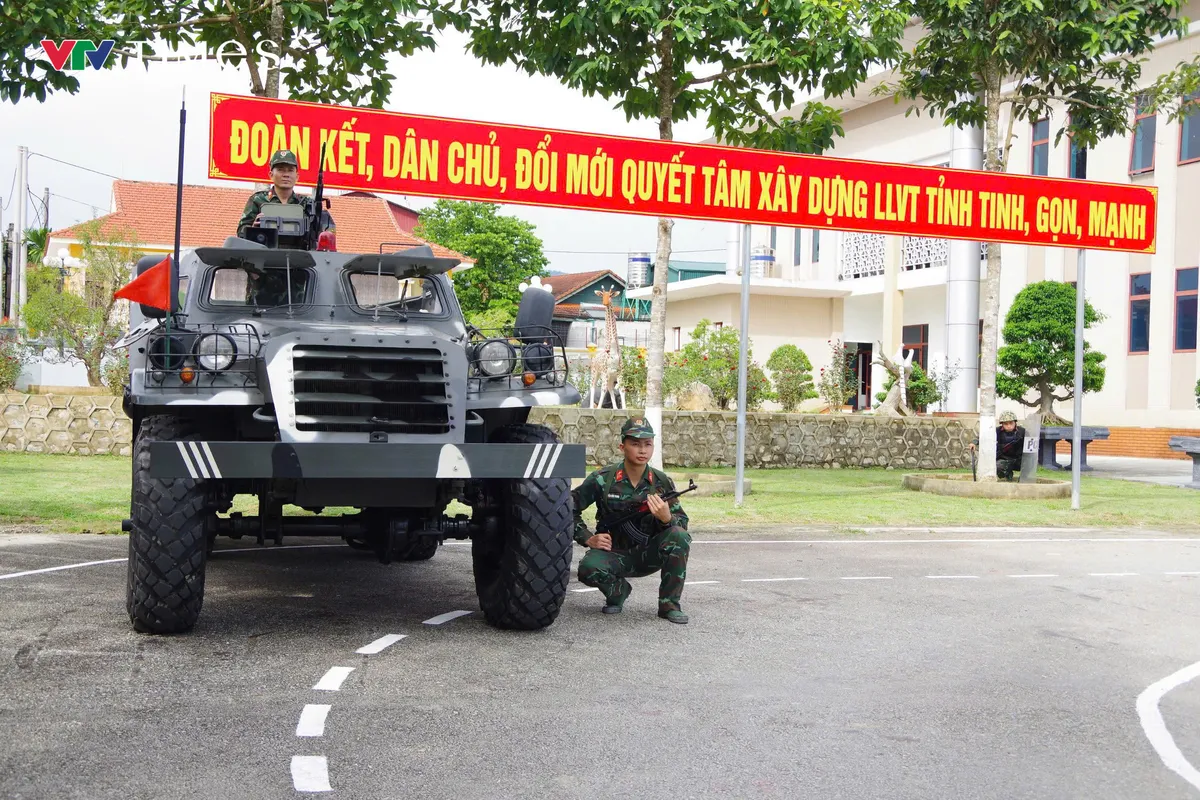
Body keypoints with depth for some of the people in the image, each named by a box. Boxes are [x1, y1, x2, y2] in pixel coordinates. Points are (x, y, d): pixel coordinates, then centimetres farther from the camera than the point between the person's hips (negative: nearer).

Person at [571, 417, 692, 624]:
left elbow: (682, 524, -4)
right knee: (588, 568, -34)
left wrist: (667, 518, -27)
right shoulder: (602, 479, -10)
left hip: (648, 556, 1)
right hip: (613, 554, -1)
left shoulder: (662, 482, -5)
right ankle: (618, 590, 3)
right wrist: (588, 539, -13)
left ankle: (669, 604, -11)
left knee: (679, 536, -28)